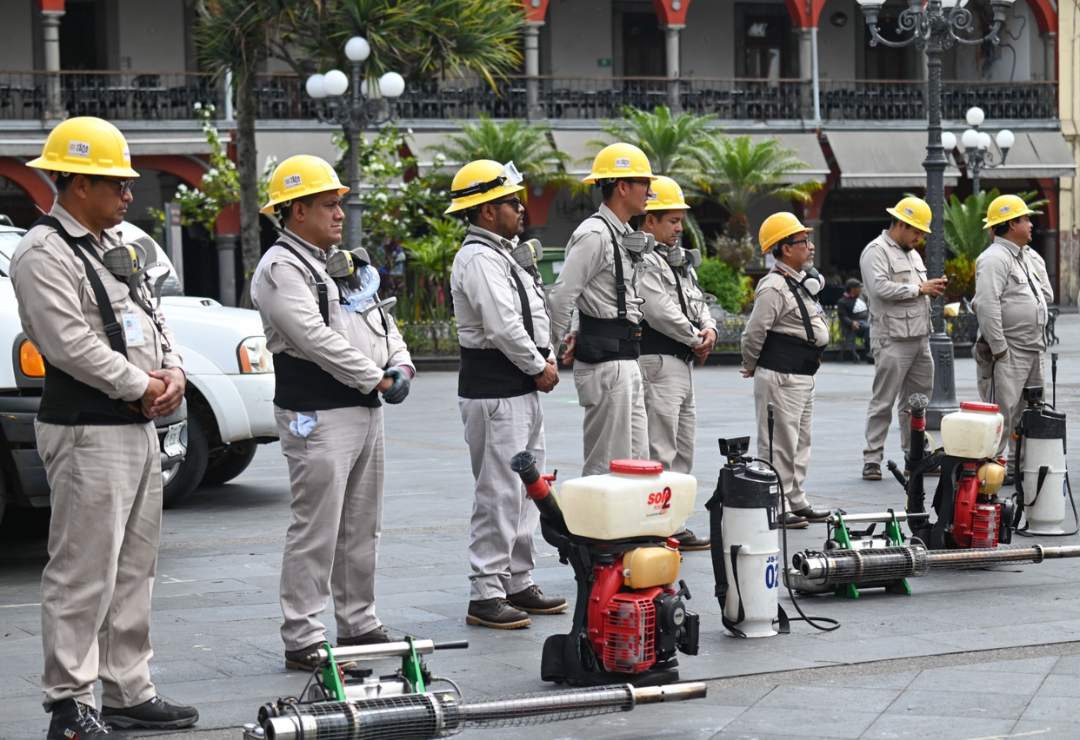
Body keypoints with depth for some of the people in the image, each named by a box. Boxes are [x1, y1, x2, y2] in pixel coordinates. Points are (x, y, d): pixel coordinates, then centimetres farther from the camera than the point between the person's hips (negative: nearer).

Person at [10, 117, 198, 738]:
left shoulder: (116, 244, 17)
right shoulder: (44, 254, -13)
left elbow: (152, 316, 22)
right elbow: (70, 344, -21)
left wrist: (172, 371, 3)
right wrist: (140, 386, -13)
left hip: (141, 428, 10)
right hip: (87, 435, -10)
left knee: (135, 568, 13)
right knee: (85, 572, -8)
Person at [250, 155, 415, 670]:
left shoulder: (345, 263, 19)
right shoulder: (280, 269, -11)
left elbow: (381, 319, 22)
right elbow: (315, 338, -20)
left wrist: (400, 364, 3)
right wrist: (374, 379, -16)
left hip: (366, 413, 9)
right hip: (318, 419, -9)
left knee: (362, 528, 15)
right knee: (316, 532, -8)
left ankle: (359, 624, 24)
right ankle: (301, 640, -4)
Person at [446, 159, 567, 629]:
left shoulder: (506, 252, 17)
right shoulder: (479, 259, -16)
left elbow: (530, 316, 22)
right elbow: (504, 327, -23)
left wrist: (546, 360, 6)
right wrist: (539, 367, -11)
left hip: (522, 389, 11)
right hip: (495, 392, -11)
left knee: (525, 491, 14)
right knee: (499, 493, -9)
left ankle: (518, 585, 22)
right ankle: (485, 595, -6)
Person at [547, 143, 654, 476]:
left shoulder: (622, 236, 18)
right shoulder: (594, 235, -14)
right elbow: (561, 297, -17)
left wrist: (578, 335, 10)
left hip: (626, 362, 10)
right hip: (604, 364, -10)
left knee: (636, 459, 11)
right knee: (607, 464, -8)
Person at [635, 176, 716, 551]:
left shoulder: (680, 259, 18)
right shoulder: (642, 260, -15)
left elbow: (697, 301, 21)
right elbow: (660, 312, -21)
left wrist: (709, 329, -2)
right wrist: (696, 340, -8)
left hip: (684, 364, 11)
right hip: (657, 362, -11)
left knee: (684, 449, 14)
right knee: (660, 453, -9)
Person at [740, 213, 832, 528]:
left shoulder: (803, 282, 14)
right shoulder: (774, 287, -18)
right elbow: (754, 333, -20)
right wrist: (752, 367, -7)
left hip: (803, 376, 10)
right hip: (781, 378, -10)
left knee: (800, 442, 15)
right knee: (779, 444, -6)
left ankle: (796, 501, 24)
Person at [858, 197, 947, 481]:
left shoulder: (912, 254, 21)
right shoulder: (876, 252, -7)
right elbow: (881, 288, -21)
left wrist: (933, 289, 7)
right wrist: (919, 288, -14)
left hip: (920, 338, 9)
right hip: (892, 339, -9)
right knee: (883, 402, -6)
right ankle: (872, 460, -2)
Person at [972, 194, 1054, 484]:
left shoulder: (1032, 258, 16)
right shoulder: (995, 259, -14)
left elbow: (1047, 296, 21)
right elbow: (987, 305, -23)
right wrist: (999, 348, -24)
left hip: (1033, 349, 9)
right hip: (1008, 352, -9)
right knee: (1002, 410, -9)